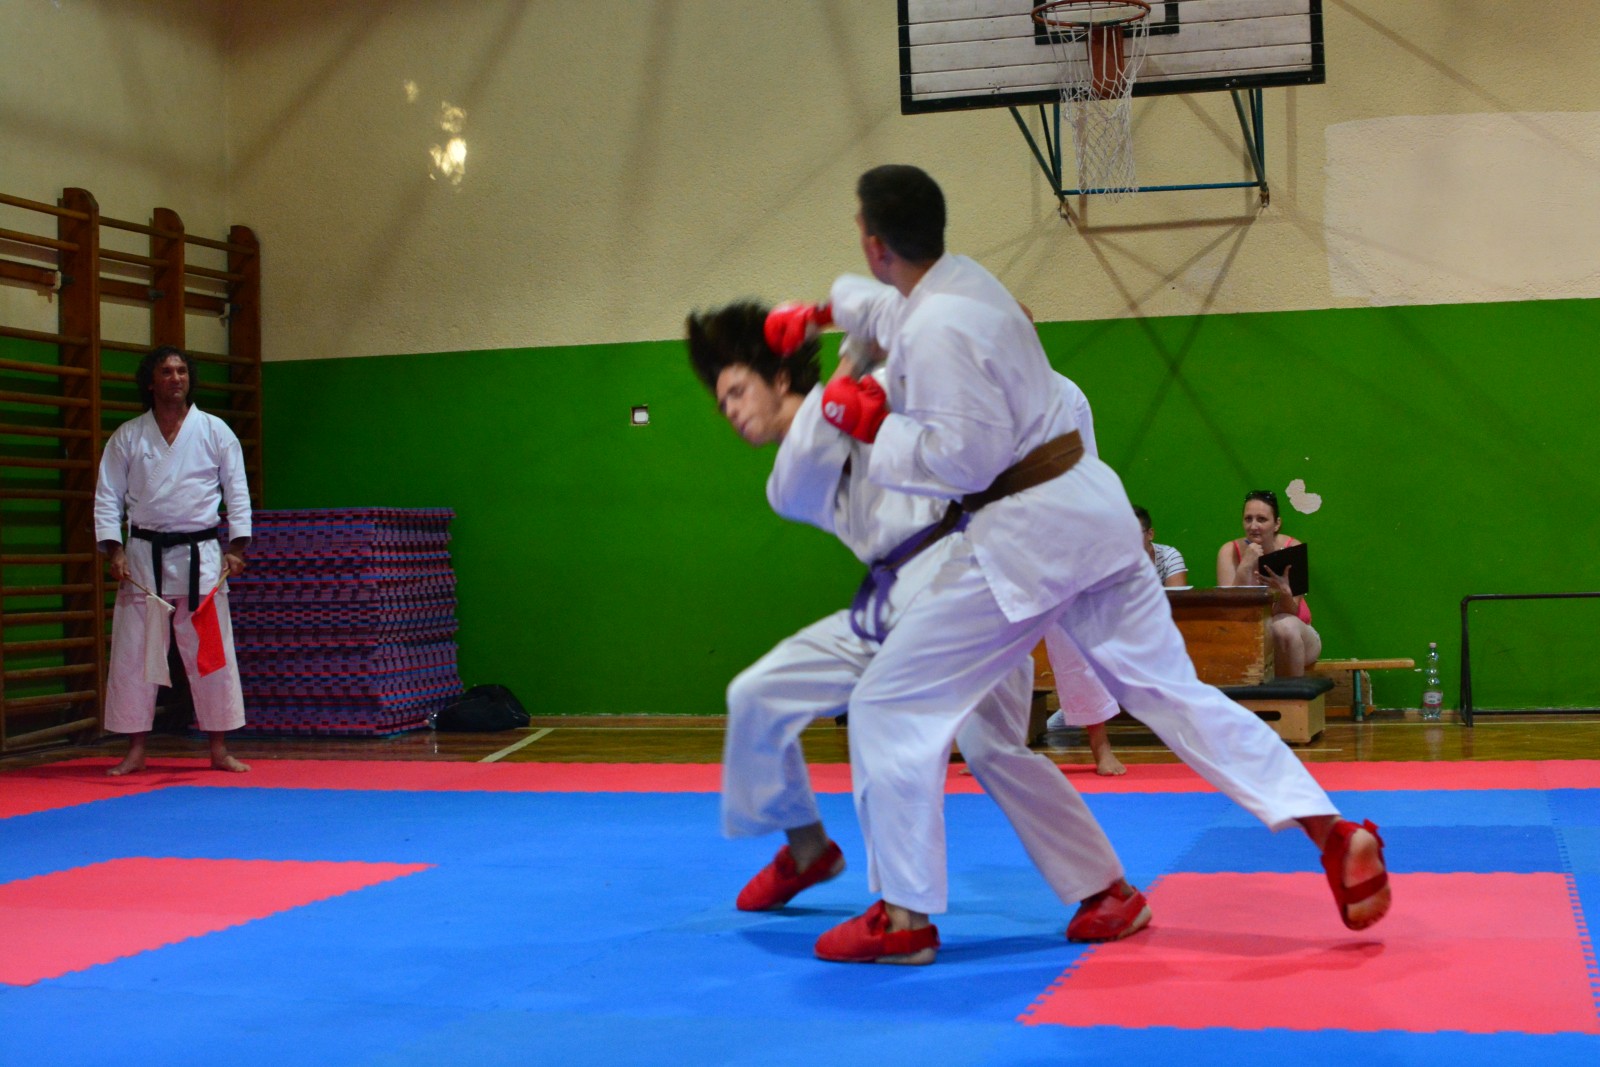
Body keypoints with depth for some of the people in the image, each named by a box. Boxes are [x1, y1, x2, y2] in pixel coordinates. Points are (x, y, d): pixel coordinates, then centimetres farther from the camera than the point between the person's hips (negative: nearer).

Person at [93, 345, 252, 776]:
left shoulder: (215, 432, 3)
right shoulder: (127, 436, 5)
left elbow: (238, 493, 4)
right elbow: (107, 497, 4)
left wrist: (236, 547, -4)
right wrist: (114, 551, -6)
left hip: (200, 555, -1)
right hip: (144, 556, 1)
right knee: (133, 652, 2)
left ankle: (219, 749, 10)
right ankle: (135, 751, 12)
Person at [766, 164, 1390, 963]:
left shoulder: (937, 328, -18)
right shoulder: (958, 279, 11)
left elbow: (966, 455, -21)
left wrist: (873, 424, -10)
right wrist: (820, 312, 44)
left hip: (1027, 534, -10)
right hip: (1089, 507, 10)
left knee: (890, 708, 0)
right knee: (1169, 691, 12)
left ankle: (903, 913, 8)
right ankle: (1332, 832, 8)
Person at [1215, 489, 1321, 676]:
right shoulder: (1230, 551, -8)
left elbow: (1291, 612, -15)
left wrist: (1283, 592, -38)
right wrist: (1245, 568, -28)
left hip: (1295, 637, 1)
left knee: (1284, 627, -33)